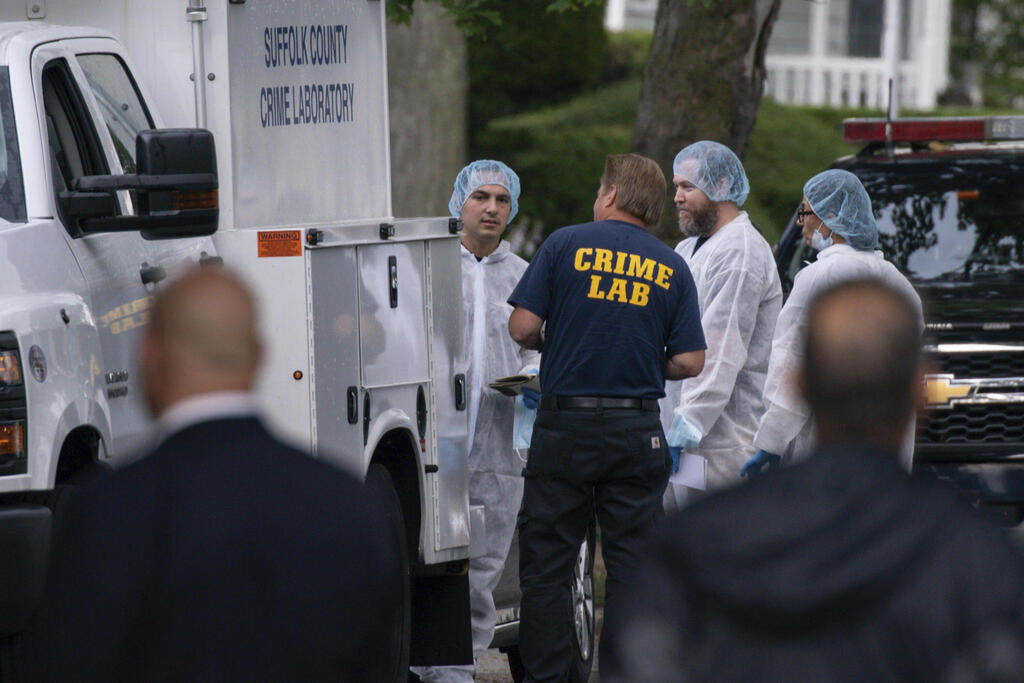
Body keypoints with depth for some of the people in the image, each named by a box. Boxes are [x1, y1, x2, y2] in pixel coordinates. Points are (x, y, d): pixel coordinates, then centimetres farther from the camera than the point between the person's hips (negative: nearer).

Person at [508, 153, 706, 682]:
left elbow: (523, 328, -7)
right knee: (632, 567, 6)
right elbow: (689, 362, 0)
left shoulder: (565, 245, -2)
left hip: (565, 425, -2)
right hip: (637, 434, 2)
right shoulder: (671, 269, 4)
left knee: (546, 563, 5)